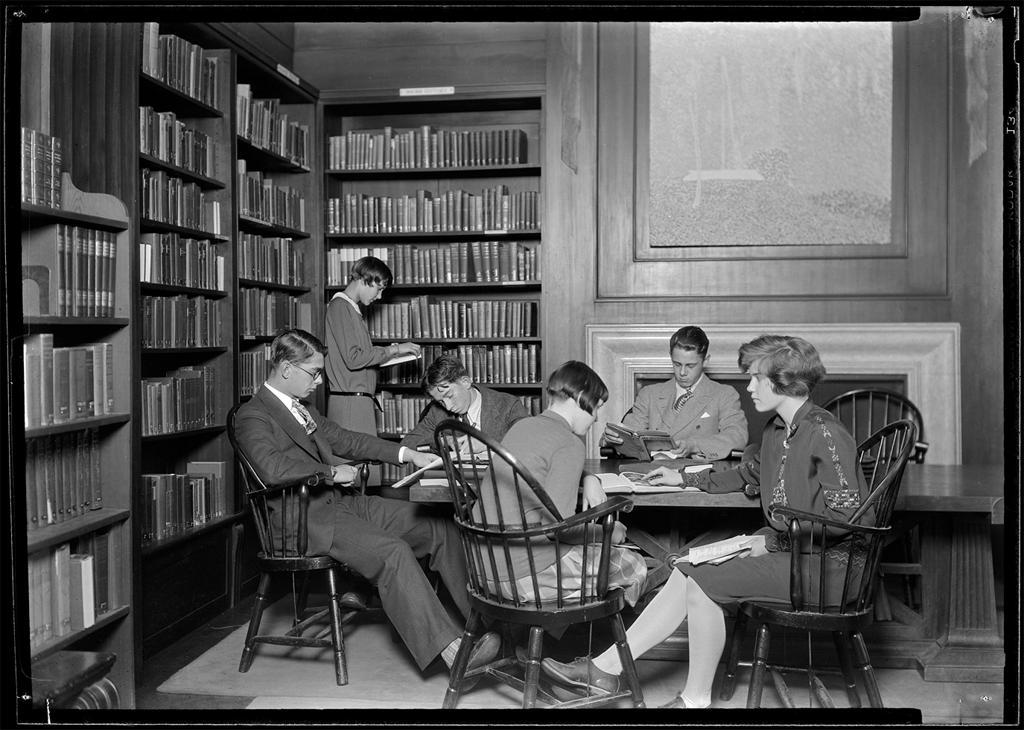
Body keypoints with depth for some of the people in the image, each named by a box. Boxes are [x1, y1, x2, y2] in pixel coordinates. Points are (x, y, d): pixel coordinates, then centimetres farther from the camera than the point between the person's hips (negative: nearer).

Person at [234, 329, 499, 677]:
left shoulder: (303, 409, 20)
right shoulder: (252, 416, -9)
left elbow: (345, 439, 23)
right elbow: (273, 468, -26)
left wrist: (408, 454, 14)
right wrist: (332, 471, -15)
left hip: (346, 502, 9)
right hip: (308, 518, -9)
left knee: (441, 526, -3)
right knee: (393, 551, -31)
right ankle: (448, 648, -30)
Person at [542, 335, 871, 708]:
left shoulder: (825, 434, -17)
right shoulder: (776, 430, 11)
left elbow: (844, 517, -20)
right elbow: (748, 473, 30)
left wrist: (775, 541, -18)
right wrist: (684, 478, 26)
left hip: (821, 567, -8)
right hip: (784, 548, 8)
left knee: (704, 581, -19)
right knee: (690, 572, -6)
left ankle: (695, 699, -5)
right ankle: (606, 667, -5)